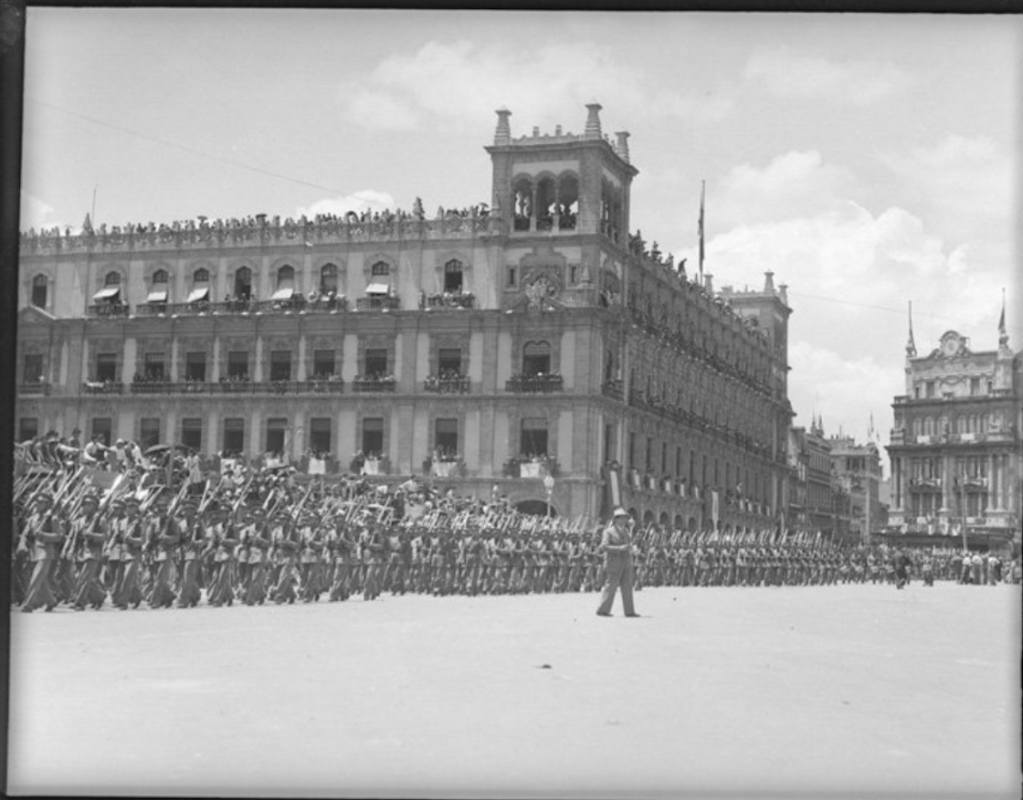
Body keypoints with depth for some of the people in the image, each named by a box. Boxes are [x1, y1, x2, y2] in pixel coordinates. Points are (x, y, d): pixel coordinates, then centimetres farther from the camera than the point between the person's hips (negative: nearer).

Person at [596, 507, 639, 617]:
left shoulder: (626, 531, 14)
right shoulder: (609, 532, -8)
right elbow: (603, 546, -19)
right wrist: (620, 548, -24)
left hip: (626, 563, 7)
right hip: (614, 563, -7)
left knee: (627, 587, 4)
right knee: (611, 586, -5)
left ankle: (629, 611, 7)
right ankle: (602, 610, 2)